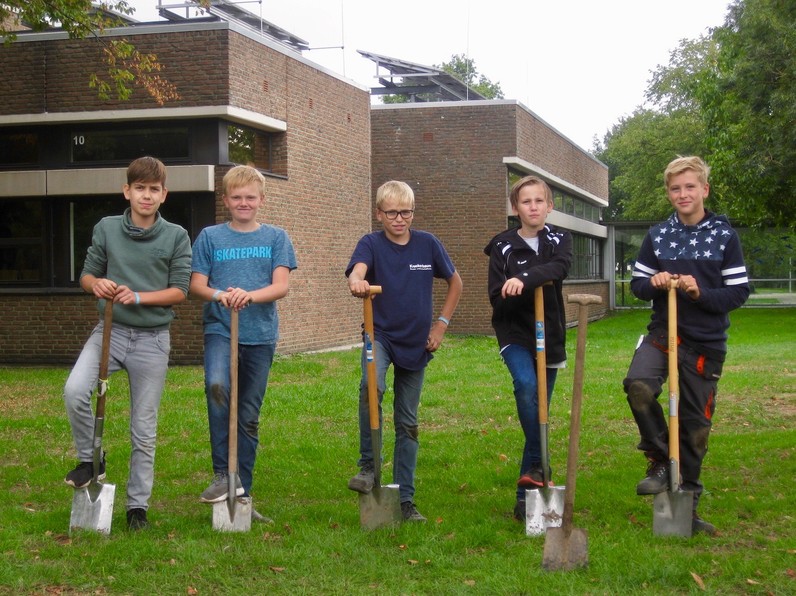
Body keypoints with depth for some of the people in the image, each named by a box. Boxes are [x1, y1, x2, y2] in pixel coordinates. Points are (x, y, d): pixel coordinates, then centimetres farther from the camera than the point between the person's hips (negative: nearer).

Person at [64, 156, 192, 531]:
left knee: (144, 428, 6)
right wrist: (97, 284, -15)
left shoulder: (176, 236, -2)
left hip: (152, 338, -1)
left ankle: (138, 505, 19)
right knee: (74, 391, -24)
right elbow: (87, 275, 9)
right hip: (111, 330, 1)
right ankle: (90, 458, 2)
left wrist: (137, 297, -18)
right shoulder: (106, 228, 2)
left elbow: (179, 291, -3)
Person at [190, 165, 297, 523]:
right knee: (216, 386, -30)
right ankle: (223, 475, -21)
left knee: (249, 418, 7)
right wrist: (219, 295, -20)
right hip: (219, 328, -1)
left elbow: (281, 286, -3)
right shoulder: (210, 237, 7)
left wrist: (249, 295, -22)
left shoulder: (276, 238, 8)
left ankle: (242, 493, 18)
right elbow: (196, 285, 2)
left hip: (260, 334, 2)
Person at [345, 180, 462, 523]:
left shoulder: (428, 244, 0)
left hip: (416, 343, 3)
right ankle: (368, 466, -17)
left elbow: (455, 282, 12)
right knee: (371, 386, -33)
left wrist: (441, 324, 4)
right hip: (380, 335, -2)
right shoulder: (371, 243, -6)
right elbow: (357, 270, -28)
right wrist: (357, 283, -52)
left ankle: (405, 499, 17)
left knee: (408, 423, 8)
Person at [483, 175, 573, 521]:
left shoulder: (559, 240, 4)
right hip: (515, 333, -2)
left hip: (549, 334, 2)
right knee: (526, 385, -31)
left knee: (540, 408, 5)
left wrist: (524, 280, -35)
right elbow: (497, 298, -7)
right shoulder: (503, 246, -2)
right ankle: (537, 465, -21)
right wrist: (537, 286, -19)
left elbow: (560, 267, -20)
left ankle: (527, 493, 13)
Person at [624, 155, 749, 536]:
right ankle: (659, 461, -9)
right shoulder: (657, 236, 6)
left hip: (706, 341, -1)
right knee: (638, 384, -29)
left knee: (695, 425, 6)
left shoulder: (724, 236, -1)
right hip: (663, 333, 1)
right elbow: (637, 283, 12)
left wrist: (701, 293, -19)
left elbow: (739, 291, -2)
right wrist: (654, 284, -11)